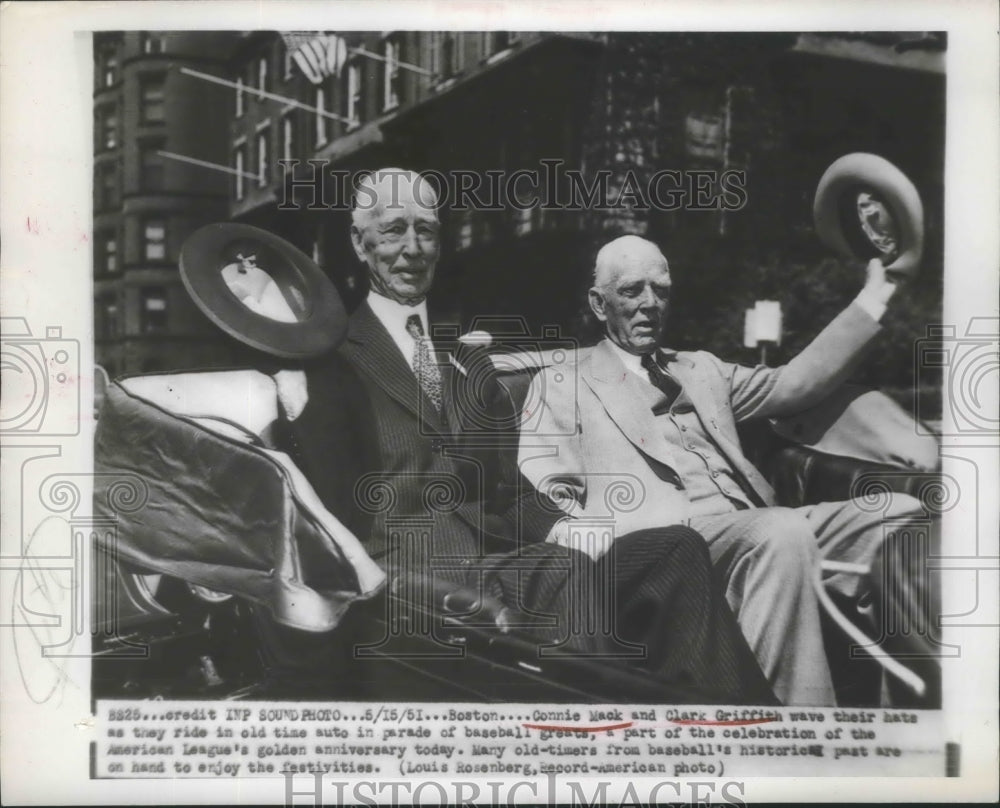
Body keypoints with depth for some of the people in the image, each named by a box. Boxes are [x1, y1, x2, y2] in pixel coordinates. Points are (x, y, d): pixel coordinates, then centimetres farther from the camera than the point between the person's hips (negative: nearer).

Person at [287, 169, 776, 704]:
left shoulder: (470, 363, 24)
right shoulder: (334, 360, 6)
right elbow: (339, 503, -5)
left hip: (496, 554, 6)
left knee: (675, 549, -16)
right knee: (569, 575, -33)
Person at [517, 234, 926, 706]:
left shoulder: (700, 370, 30)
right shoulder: (561, 384, 12)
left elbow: (792, 385, 22)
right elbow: (545, 504, 2)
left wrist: (871, 302, 18)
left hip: (749, 528, 7)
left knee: (899, 514, -12)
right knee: (783, 533, -34)